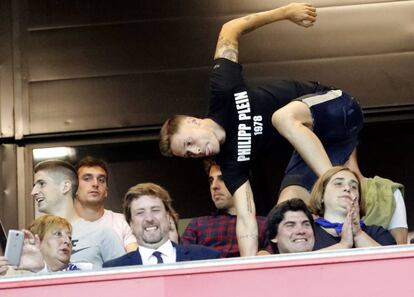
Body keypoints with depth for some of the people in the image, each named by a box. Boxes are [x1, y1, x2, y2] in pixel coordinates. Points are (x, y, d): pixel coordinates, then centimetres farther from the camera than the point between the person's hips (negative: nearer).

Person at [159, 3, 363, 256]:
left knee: (282, 116, -34)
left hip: (336, 107, -4)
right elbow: (246, 218, -16)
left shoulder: (222, 92, -18)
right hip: (313, 140, 4)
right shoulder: (231, 162, -11)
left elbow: (230, 30, -8)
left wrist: (285, 12, -10)